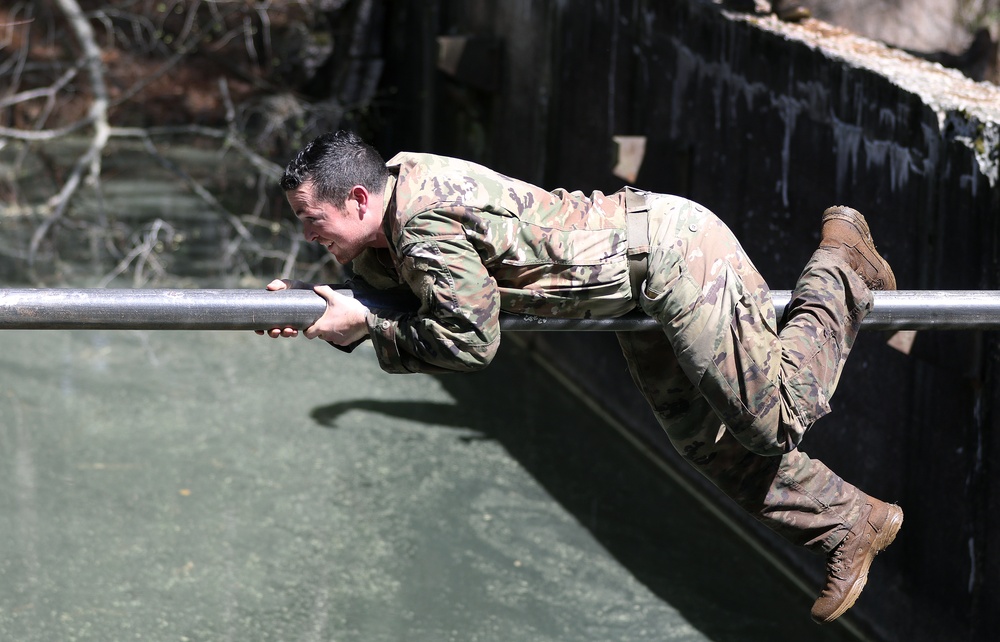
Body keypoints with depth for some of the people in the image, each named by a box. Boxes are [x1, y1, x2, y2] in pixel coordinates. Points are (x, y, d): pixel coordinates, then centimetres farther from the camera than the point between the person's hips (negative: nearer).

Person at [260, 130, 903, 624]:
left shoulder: (429, 229, -29)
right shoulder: (383, 233, 0)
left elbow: (470, 342, -27)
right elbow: (375, 292, 12)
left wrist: (365, 327, -22)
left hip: (675, 254, -10)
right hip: (640, 273, 10)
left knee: (771, 421, -4)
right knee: (703, 440, 14)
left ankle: (840, 269, 14)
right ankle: (848, 524, 26)